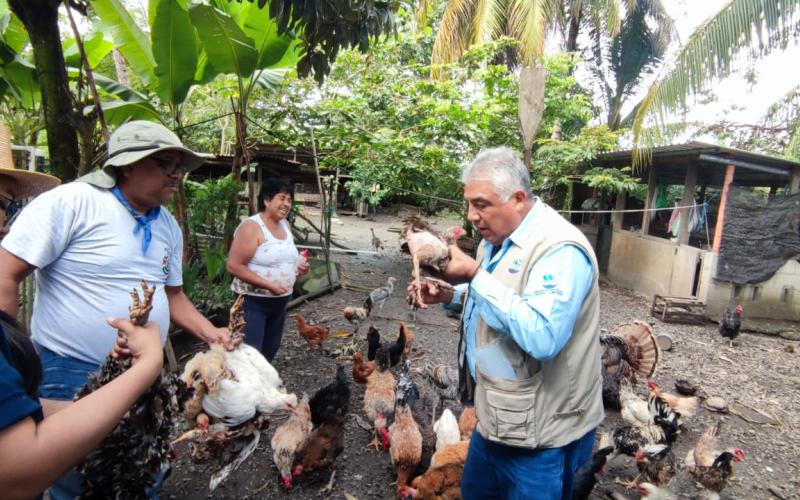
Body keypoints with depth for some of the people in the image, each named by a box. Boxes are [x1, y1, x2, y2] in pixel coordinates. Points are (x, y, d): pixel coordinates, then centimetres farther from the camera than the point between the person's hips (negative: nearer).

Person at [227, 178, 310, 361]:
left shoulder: (285, 225, 7)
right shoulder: (251, 227, -17)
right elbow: (234, 266, -21)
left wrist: (297, 268, 0)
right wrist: (269, 285, -26)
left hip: (280, 300, 8)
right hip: (254, 300, -8)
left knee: (270, 348, 19)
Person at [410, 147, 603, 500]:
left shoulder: (560, 249, -25)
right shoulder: (498, 238, 4)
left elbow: (542, 337, -37)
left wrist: (475, 275, -31)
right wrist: (450, 295, -1)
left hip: (541, 435, -9)